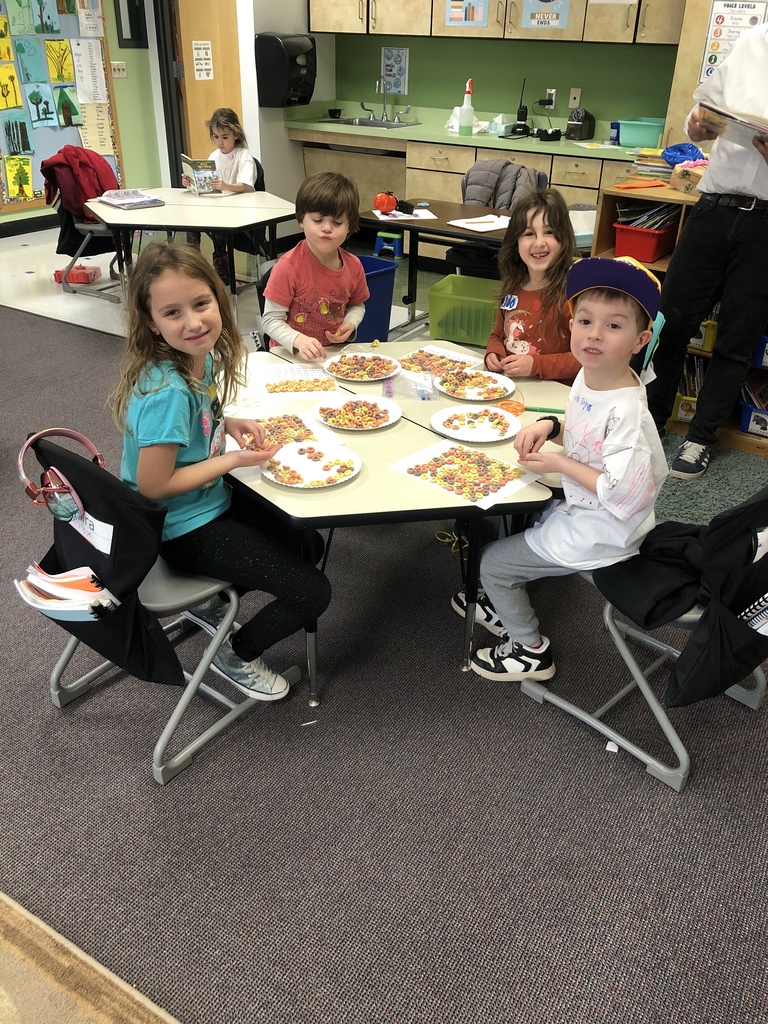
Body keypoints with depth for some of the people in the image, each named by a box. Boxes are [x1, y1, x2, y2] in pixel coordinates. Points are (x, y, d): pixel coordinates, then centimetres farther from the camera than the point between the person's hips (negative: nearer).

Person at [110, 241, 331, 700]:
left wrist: (228, 424, -6)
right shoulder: (166, 392, -33)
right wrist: (234, 459, -21)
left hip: (211, 500, 9)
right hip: (183, 528, -9)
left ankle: (209, 602, 28)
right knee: (313, 592, -8)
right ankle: (237, 655, 18)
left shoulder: (200, 356, -6)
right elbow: (153, 486, -27)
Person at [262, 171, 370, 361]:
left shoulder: (353, 266, 0)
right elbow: (271, 320, -13)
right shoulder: (288, 266, -15)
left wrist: (350, 324, -1)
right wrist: (298, 340, -29)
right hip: (291, 355, -4)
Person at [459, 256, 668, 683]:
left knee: (493, 563, 1)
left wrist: (559, 464, -24)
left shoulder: (626, 411, -31)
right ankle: (506, 604, 45)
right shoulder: (588, 376, -4)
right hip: (577, 508, 9)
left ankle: (530, 650, 23)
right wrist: (549, 426, -6)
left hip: (598, 535, -9)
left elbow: (623, 494, -32)